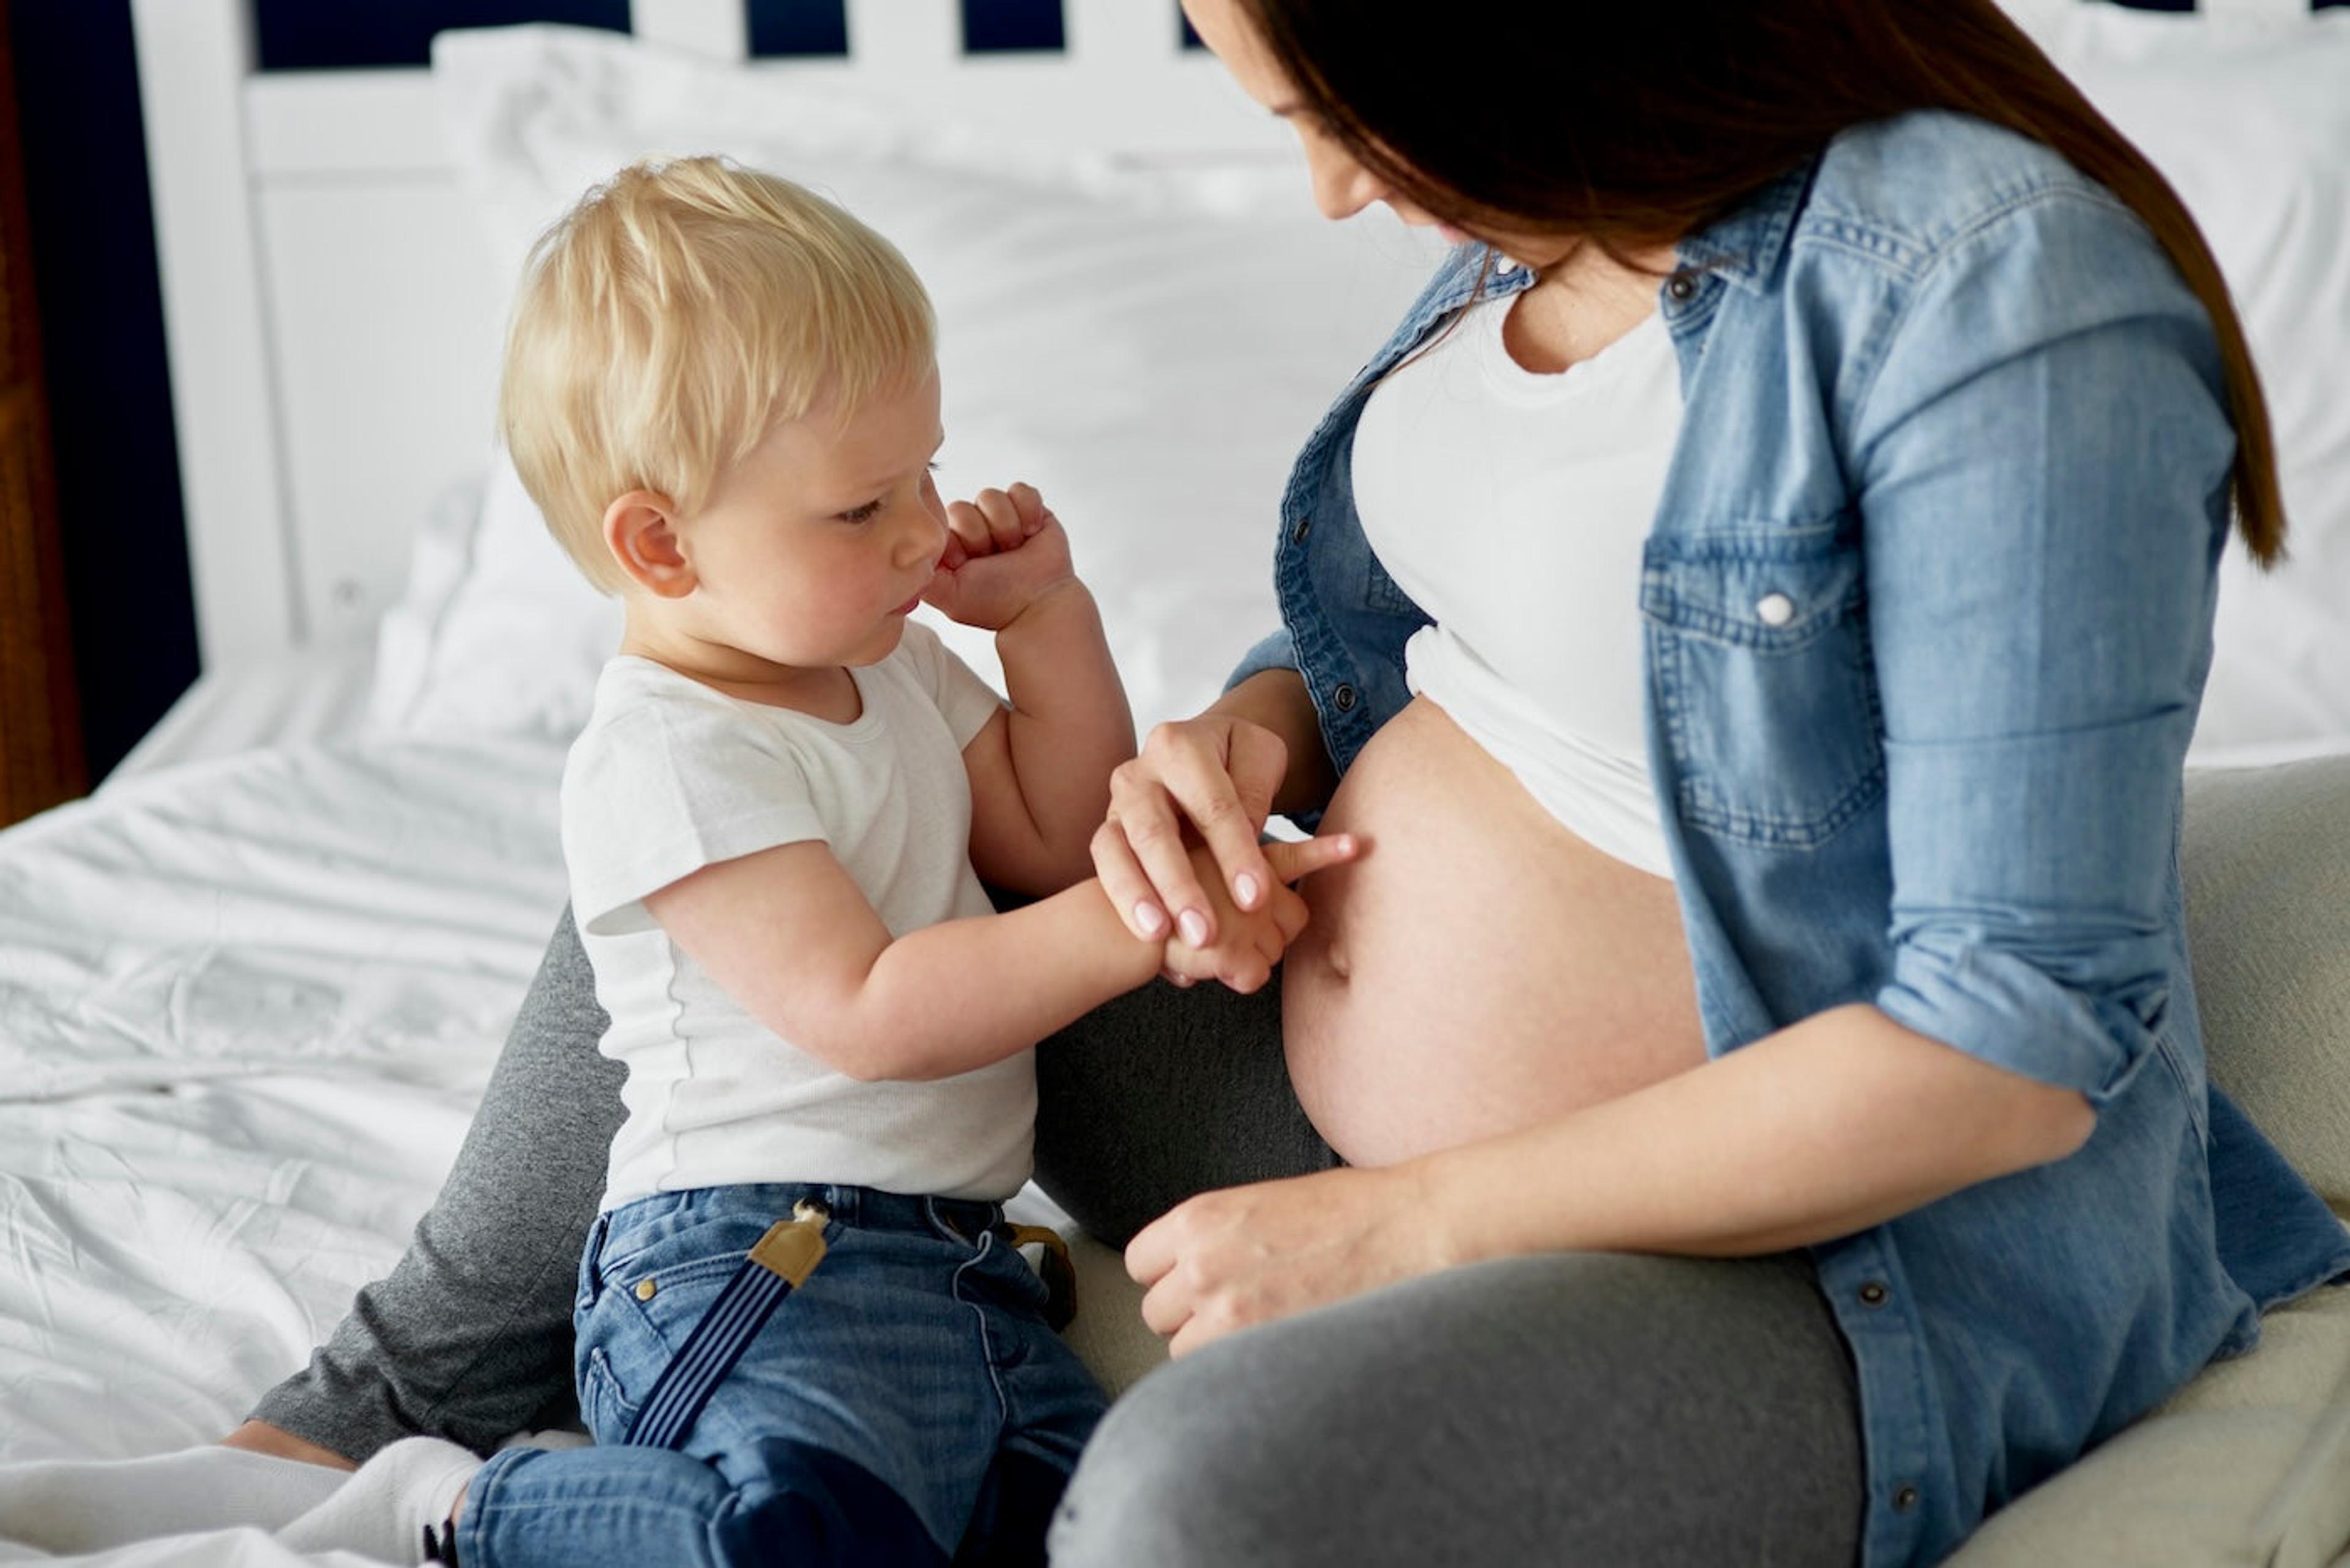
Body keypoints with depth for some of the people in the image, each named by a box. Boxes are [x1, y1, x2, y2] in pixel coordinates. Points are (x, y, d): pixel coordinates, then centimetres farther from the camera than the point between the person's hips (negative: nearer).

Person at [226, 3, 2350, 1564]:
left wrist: (1402, 1225, -23)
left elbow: (2019, 1047, -27)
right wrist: (1246, 734, -7)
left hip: (1833, 1256, -8)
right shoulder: (1559, 216, 1)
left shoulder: (1998, 292, -25)